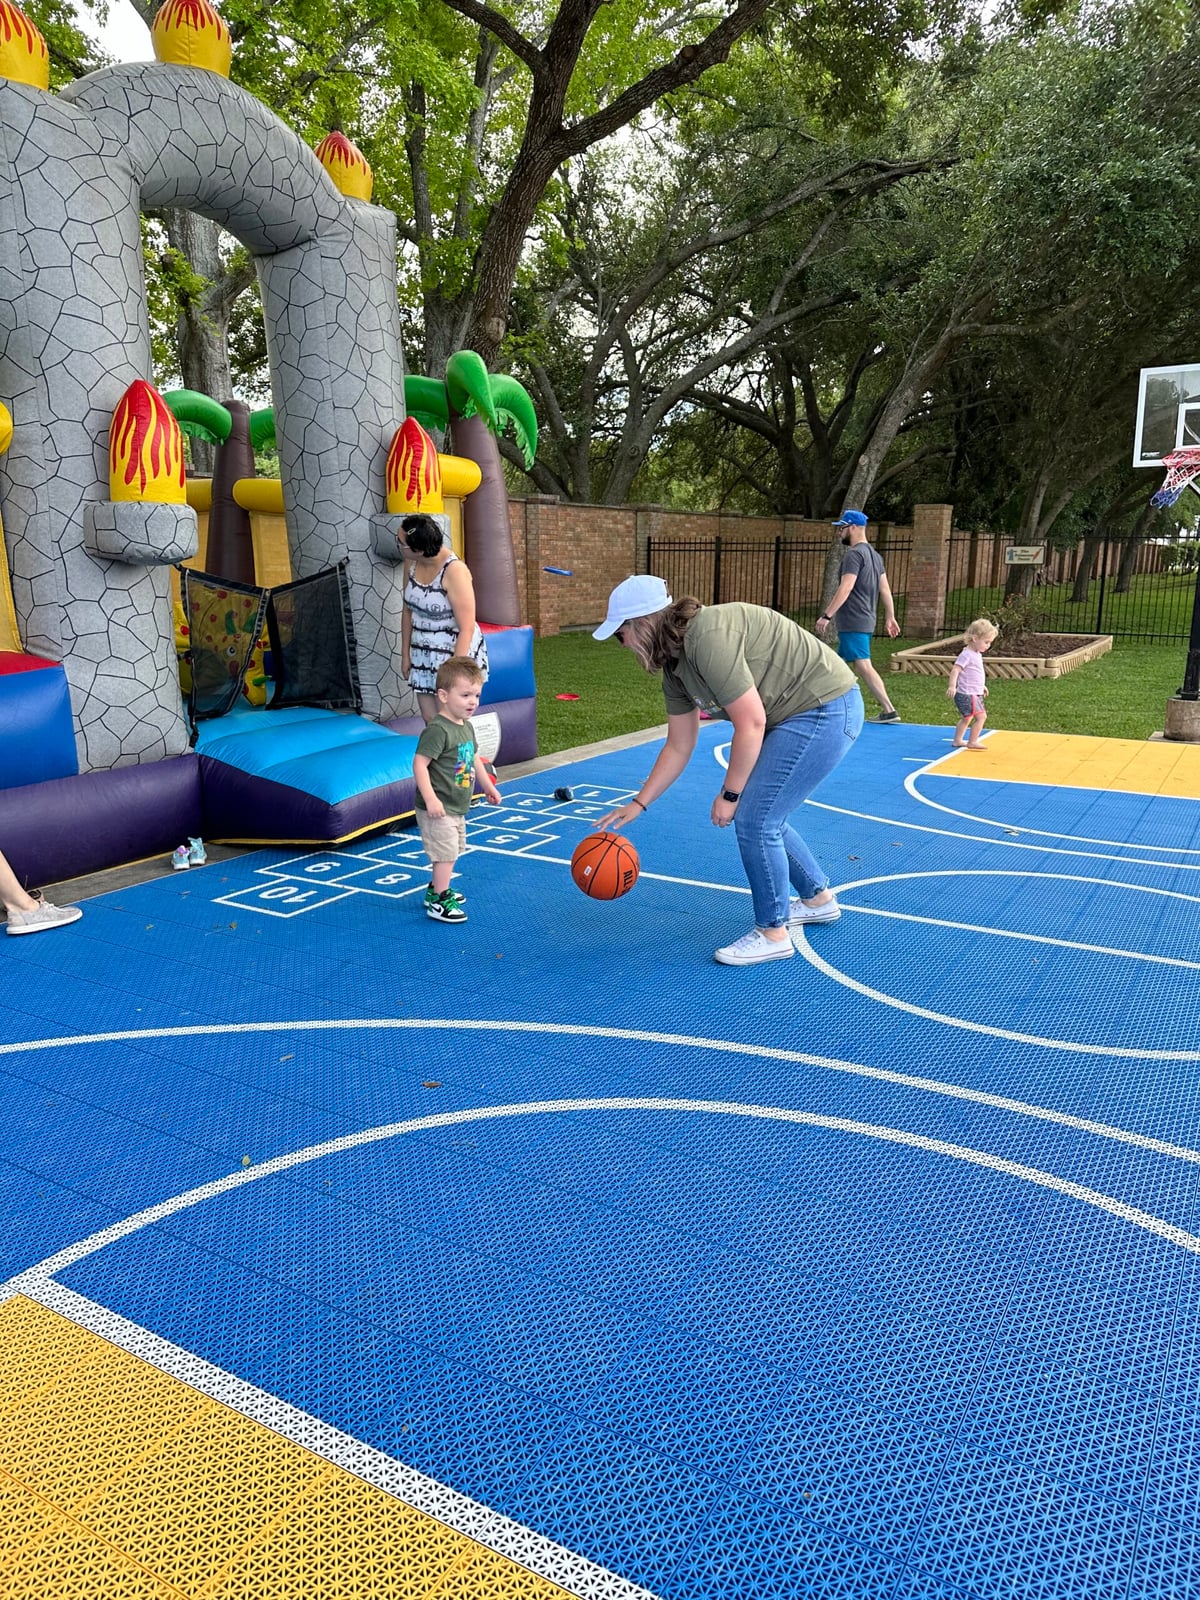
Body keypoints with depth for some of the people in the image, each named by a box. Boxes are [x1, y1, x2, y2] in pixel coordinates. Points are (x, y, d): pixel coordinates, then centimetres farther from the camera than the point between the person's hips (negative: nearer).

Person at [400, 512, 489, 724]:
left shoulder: (454, 571, -20)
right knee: (429, 719, 9)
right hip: (422, 655, 7)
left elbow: (467, 628, -20)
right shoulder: (413, 567, 0)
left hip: (454, 653, -7)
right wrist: (405, 655, 12)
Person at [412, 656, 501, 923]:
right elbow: (419, 764, -27)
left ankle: (437, 890, 37)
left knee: (452, 851, 21)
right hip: (438, 810, -10)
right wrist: (430, 799, -32)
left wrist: (488, 786, 28)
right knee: (445, 853, -5)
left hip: (457, 808, 10)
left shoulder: (466, 727, 8)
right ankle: (438, 902, 5)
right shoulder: (437, 729, -22)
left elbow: (474, 758, 23)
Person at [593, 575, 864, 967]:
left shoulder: (707, 637, -25)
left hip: (827, 710, -10)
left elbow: (751, 723, -23)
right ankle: (818, 899, 36)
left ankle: (772, 934, 9)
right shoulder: (675, 664, 6)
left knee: (753, 820, -8)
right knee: (763, 815, 17)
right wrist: (638, 804, 16)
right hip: (794, 716, 10)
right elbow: (679, 747, 13)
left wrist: (729, 794, -12)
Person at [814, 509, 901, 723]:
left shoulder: (854, 554, -13)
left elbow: (845, 588, -22)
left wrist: (826, 615, -21)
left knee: (863, 665, -9)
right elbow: (885, 589, 16)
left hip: (853, 622, -10)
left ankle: (889, 710, -9)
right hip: (866, 620, 10)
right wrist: (890, 618, 17)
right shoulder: (874, 555, 16)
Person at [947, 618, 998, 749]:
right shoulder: (967, 655, -18)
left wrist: (982, 686, 34)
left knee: (966, 718, 20)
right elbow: (955, 670, -27)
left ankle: (957, 740, 30)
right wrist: (952, 686, -39)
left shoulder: (976, 654, 12)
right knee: (981, 716, -12)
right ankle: (972, 742, -4)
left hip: (974, 694, 11)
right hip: (967, 695, -11)